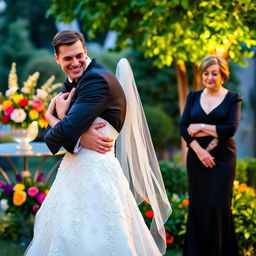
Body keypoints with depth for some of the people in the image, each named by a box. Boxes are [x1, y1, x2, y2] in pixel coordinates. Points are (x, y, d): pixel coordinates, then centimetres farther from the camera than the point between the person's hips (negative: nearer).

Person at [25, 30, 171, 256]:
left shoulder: (98, 78, -16)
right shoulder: (73, 82, 13)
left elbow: (66, 130, -24)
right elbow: (51, 115, 2)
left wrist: (61, 115, -1)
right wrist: (79, 135, -18)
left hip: (95, 171, -9)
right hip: (75, 169, 9)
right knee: (65, 238, 16)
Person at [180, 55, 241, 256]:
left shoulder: (233, 98, 2)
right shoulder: (193, 97, 10)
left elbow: (231, 128, -11)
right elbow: (184, 127, 1)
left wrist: (201, 127, -10)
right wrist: (199, 149, -13)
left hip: (223, 159, -2)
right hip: (197, 158, 3)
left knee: (218, 206, -6)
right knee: (197, 206, 3)